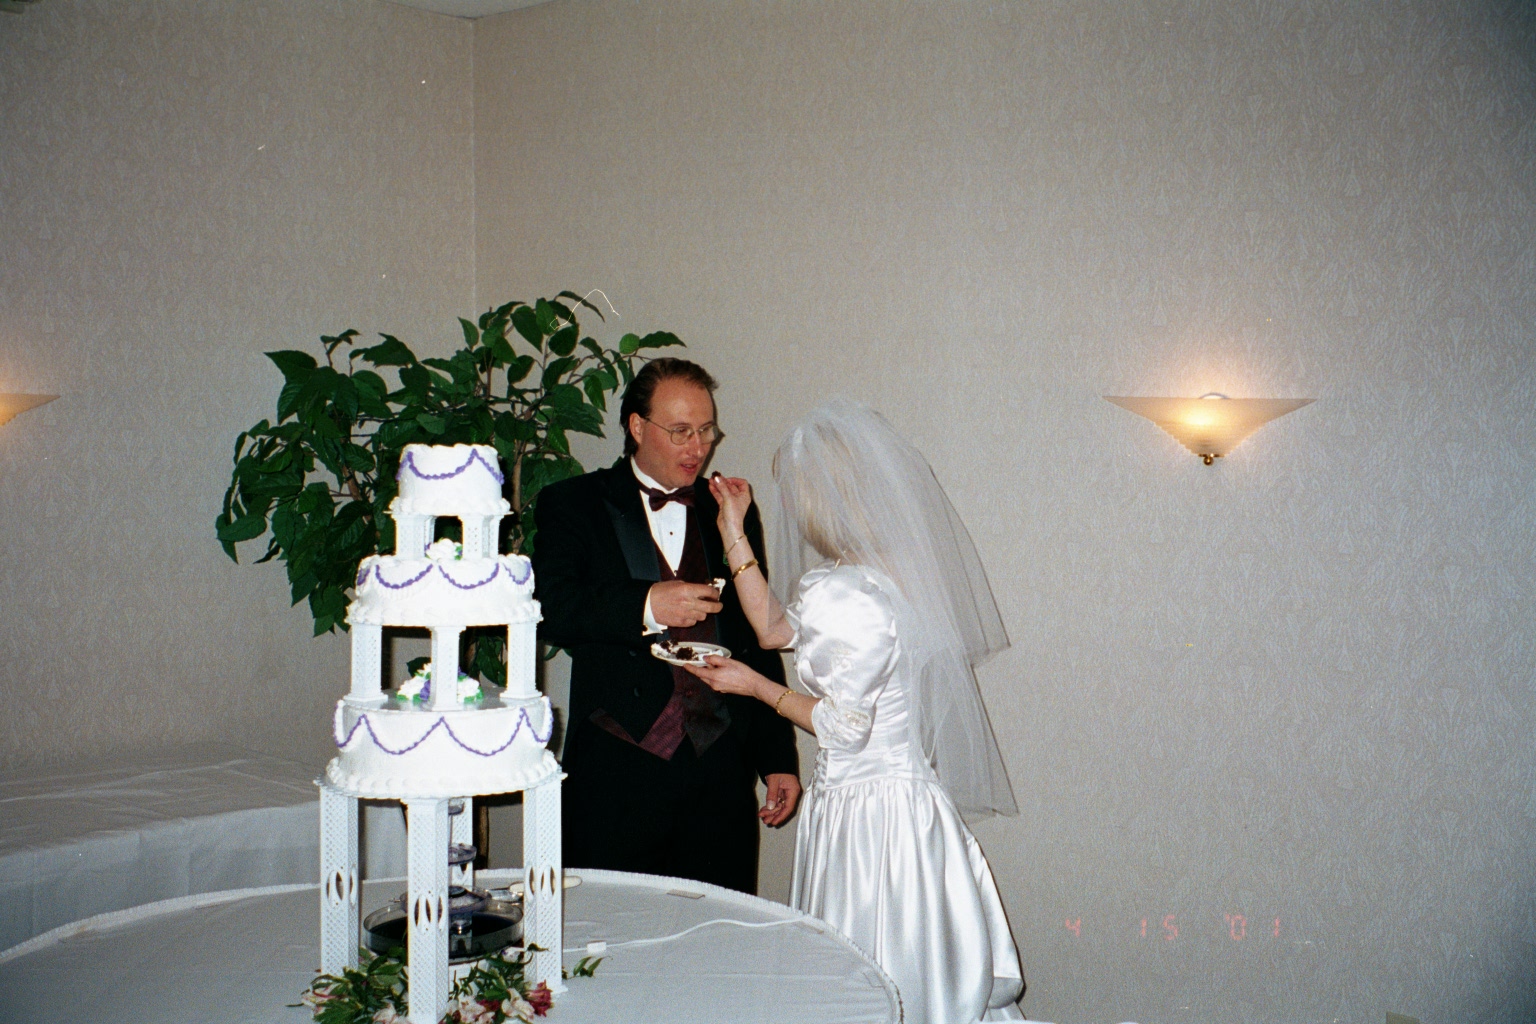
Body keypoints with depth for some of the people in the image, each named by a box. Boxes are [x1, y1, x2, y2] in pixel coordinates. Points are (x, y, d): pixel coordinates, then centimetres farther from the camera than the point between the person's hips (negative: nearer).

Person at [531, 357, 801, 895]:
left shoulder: (730, 513, 15)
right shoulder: (572, 504, 6)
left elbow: (760, 645, 16)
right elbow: (548, 608, -9)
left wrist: (779, 760, 13)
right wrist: (645, 606, -21)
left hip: (720, 772, 3)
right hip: (617, 771, -2)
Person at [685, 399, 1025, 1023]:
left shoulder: (842, 594, -23)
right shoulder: (881, 575, 6)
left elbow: (842, 726, -18)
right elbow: (775, 629, 17)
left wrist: (756, 686, -5)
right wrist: (734, 532, 16)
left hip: (868, 813, -9)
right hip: (903, 798, 9)